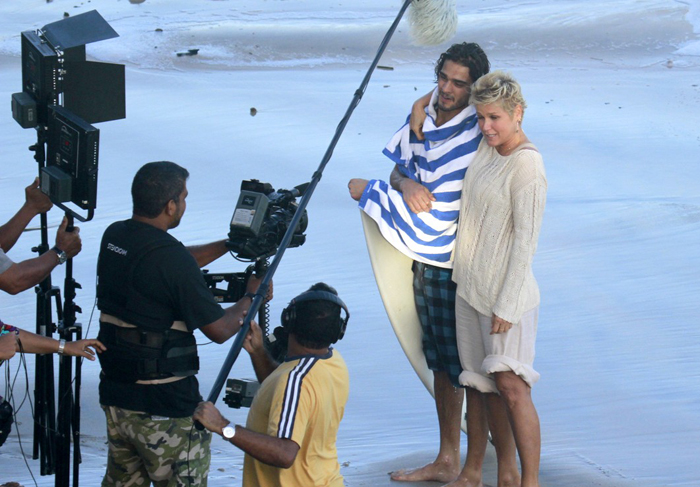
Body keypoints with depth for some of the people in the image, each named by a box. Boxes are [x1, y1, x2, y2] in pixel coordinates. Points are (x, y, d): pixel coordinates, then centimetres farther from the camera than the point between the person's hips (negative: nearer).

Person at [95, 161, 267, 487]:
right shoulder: (171, 258, -21)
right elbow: (220, 330, -15)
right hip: (165, 410, -8)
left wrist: (229, 245, 18)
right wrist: (251, 297, 3)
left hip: (115, 395, 8)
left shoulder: (113, 238, 3)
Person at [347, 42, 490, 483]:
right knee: (441, 361, 17)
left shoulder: (474, 141, -21)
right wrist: (405, 182, -13)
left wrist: (370, 191, -11)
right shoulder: (425, 116, 3)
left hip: (458, 265, -8)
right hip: (425, 260, 8)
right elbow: (399, 162, 13)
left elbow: (433, 219, -22)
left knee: (467, 366, -2)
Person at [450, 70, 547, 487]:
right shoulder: (488, 148, 8)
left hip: (508, 292, -8)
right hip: (471, 285, 8)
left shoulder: (527, 165, -16)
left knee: (511, 385, -13)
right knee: (488, 386, 9)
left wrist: (507, 304, -18)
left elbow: (526, 240, -17)